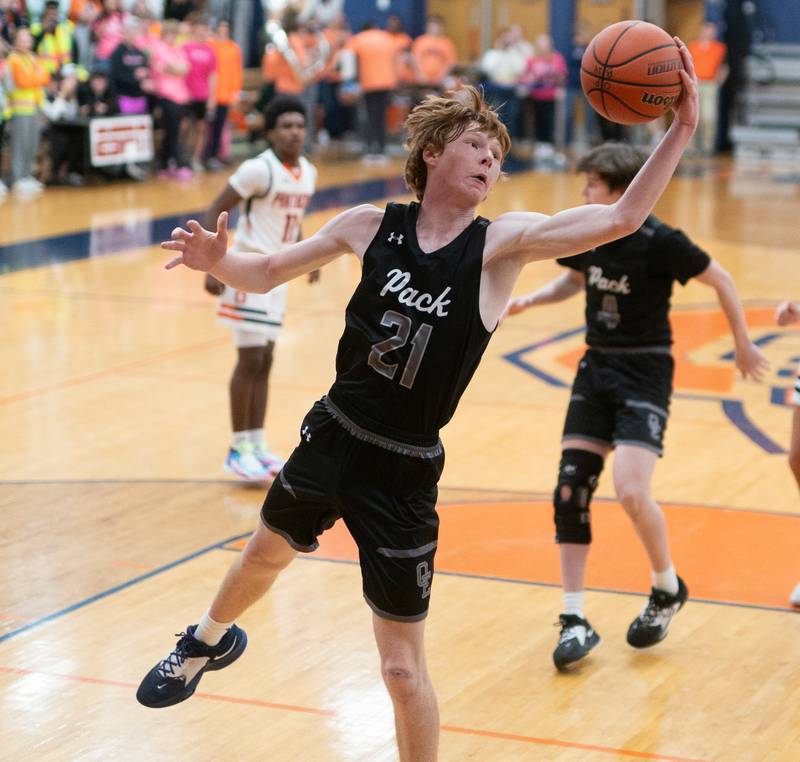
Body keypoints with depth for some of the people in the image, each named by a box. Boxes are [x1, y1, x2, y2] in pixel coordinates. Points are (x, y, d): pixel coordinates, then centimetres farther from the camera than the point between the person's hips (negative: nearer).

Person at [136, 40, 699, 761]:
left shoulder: (503, 243, -12)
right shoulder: (372, 226, -5)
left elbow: (621, 219, -24)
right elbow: (267, 273, 5)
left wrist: (682, 129, -33)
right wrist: (217, 261, -16)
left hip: (405, 472, -3)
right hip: (332, 434, 4)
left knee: (403, 669, -1)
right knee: (266, 553, 31)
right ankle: (210, 640, 64)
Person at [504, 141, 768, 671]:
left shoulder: (660, 241, -18)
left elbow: (721, 281, -5)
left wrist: (744, 345, 4)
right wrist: (530, 300, 4)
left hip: (644, 373, -6)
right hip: (596, 368, 6)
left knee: (631, 491, -19)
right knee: (570, 491, -2)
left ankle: (668, 588, 10)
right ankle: (575, 621, 6)